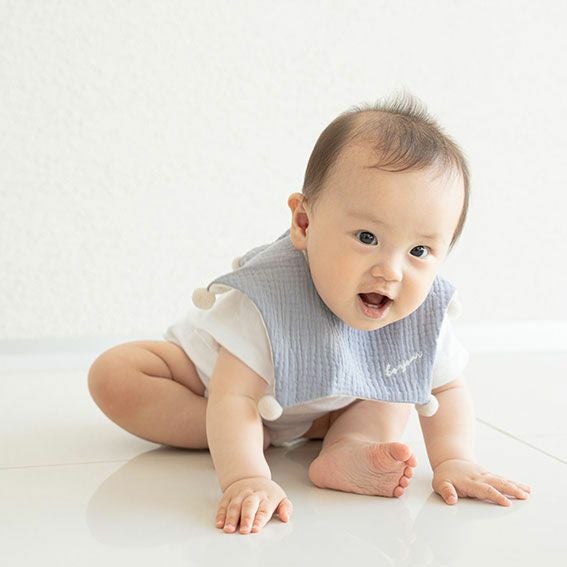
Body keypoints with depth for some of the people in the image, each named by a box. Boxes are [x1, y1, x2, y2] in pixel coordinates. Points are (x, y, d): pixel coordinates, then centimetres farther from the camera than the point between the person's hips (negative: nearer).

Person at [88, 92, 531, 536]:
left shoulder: (423, 311, -26)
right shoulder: (265, 298, -43)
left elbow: (447, 389, -13)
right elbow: (234, 397, -45)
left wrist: (454, 461, -28)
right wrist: (245, 478, -59)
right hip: (208, 371, -4)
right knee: (114, 375, -24)